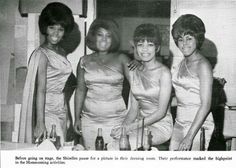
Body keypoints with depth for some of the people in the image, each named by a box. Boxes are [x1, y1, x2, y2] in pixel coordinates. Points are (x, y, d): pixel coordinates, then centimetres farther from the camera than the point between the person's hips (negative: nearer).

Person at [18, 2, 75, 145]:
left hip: (61, 110, 8)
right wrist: (40, 123, -23)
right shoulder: (42, 54, -13)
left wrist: (65, 113, 16)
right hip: (47, 111, -8)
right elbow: (40, 90, -19)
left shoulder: (62, 53, 10)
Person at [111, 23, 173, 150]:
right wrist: (124, 126, -10)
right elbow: (134, 108, 9)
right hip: (140, 123, 6)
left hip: (161, 126, -5)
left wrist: (130, 127, -20)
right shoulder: (134, 72, 8)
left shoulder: (164, 73, -11)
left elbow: (161, 112, -14)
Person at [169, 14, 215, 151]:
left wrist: (189, 137, -21)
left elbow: (205, 105, -17)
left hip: (198, 125, -7)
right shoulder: (183, 63, 10)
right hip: (179, 123, 7)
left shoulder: (203, 65, -12)